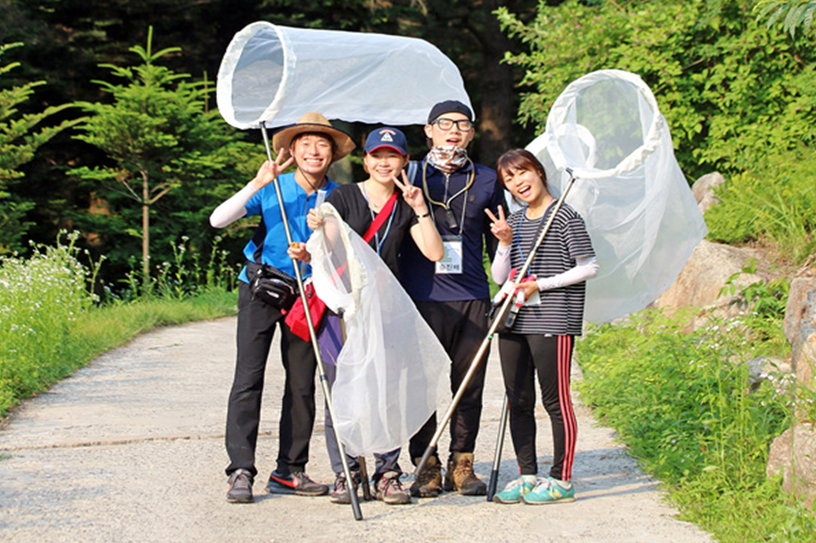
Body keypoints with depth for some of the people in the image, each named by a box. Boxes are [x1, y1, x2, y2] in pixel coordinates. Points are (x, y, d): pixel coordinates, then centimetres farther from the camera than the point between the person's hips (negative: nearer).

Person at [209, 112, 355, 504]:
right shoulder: (274, 188, -4)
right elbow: (218, 220, -13)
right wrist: (257, 184, -24)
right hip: (260, 289, -2)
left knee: (302, 383, 2)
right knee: (248, 378, -9)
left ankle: (290, 471, 11)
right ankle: (241, 471, -9)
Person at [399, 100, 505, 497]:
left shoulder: (486, 181, 13)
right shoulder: (410, 177, 8)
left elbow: (497, 241, 19)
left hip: (473, 299, 2)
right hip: (423, 297, -1)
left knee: (469, 383, 3)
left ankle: (461, 465, 13)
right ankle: (426, 466, 7)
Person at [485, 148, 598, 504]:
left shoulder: (565, 218, -5)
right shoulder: (514, 222, 16)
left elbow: (589, 268, -9)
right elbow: (499, 277, 14)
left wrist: (541, 285, -12)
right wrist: (505, 243, -4)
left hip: (552, 322, -7)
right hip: (514, 322, 7)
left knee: (555, 400, -4)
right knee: (518, 401, 9)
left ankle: (561, 480, 3)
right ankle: (527, 476, 17)